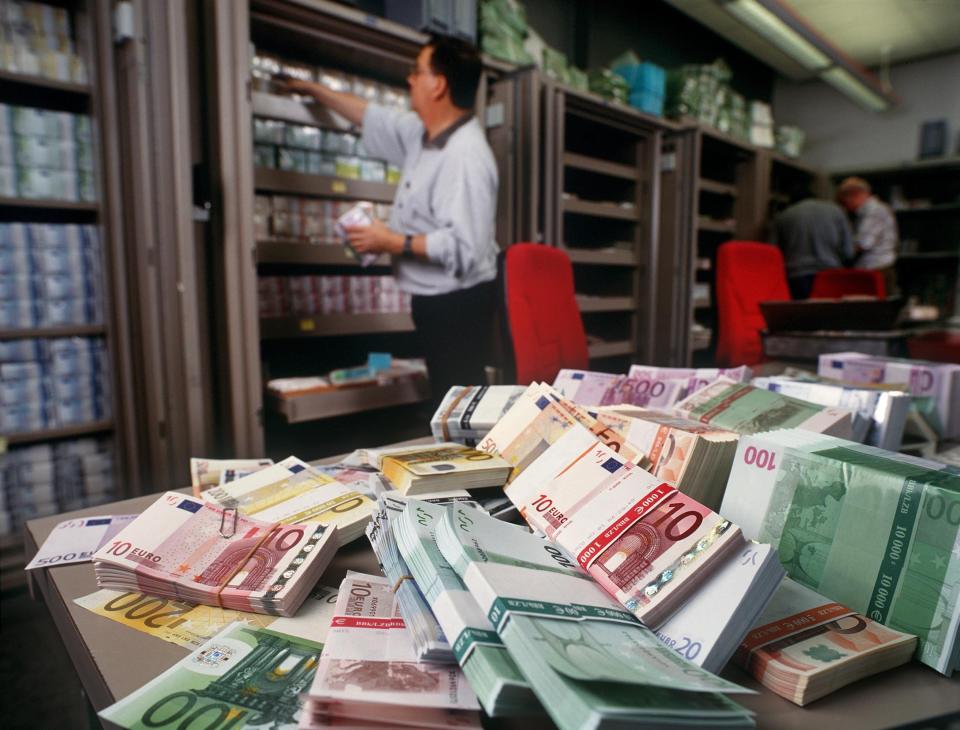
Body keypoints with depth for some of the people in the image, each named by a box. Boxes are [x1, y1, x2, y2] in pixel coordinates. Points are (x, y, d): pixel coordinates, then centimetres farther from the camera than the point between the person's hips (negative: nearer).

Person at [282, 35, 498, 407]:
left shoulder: (465, 156, -21)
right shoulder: (422, 133, 8)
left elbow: (464, 247, -29)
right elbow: (375, 118, 26)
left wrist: (393, 243, -20)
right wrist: (313, 89, 34)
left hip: (458, 304, -9)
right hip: (434, 299, 9)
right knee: (447, 403, 17)